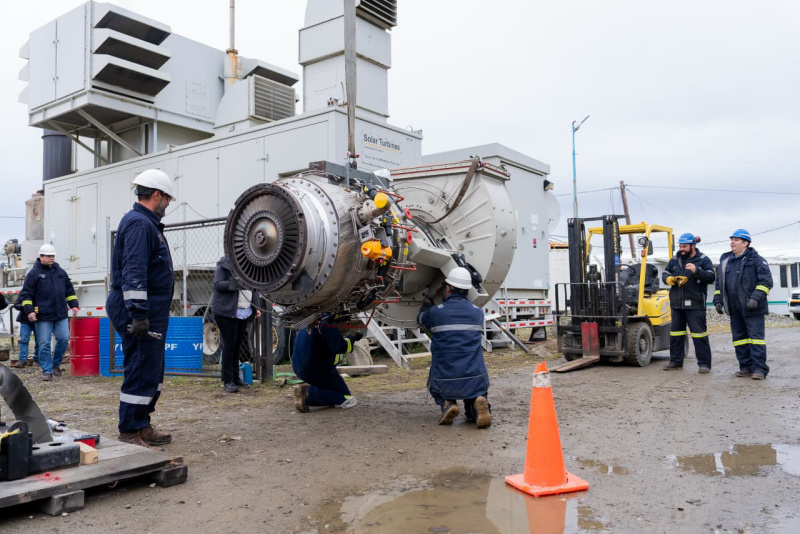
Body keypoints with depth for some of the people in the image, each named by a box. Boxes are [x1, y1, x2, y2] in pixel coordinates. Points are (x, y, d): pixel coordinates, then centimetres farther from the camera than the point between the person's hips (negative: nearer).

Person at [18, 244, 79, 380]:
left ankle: (56, 364, 22)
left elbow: (69, 290, 22)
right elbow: (25, 294, -3)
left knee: (64, 339, 0)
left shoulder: (60, 272, 13)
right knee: (44, 344, -1)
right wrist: (29, 311, -11)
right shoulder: (34, 273, -1)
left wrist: (73, 305, 14)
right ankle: (47, 370, 10)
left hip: (61, 314, 4)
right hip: (43, 316, -4)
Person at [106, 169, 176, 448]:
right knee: (142, 372, -7)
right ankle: (130, 433, 1)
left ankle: (142, 426, 25)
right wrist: (138, 314, -28)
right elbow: (133, 272, -24)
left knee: (152, 372, 16)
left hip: (150, 311, 11)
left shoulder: (146, 223, 19)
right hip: (142, 309, -11)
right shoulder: (139, 224, -14)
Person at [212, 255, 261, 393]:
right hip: (227, 311, -6)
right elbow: (217, 285, -13)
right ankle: (228, 381, 4)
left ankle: (235, 379, 20)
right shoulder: (224, 265, -5)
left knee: (237, 345, 12)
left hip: (244, 312, 6)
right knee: (229, 344, -3)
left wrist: (256, 307, 11)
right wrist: (234, 284, -27)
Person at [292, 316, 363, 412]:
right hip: (316, 370, -9)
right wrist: (352, 338, -5)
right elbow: (340, 347, -23)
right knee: (344, 394, 0)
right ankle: (308, 393, -18)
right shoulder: (327, 323, -16)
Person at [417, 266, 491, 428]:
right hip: (475, 381, 2)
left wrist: (428, 302, 43)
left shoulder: (435, 312, -3)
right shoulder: (478, 312, 5)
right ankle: (478, 403, -6)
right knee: (474, 414, 29)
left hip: (446, 381, -1)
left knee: (434, 385, 35)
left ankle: (446, 403, 3)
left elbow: (421, 317, 22)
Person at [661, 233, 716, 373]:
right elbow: (665, 274, 15)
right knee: (675, 332, 10)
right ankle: (676, 361, 20)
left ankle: (704, 363, 3)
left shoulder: (703, 260, 0)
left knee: (699, 333, -4)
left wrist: (696, 271, -23)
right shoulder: (675, 260, 14)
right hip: (677, 303, 5)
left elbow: (711, 277, -9)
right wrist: (669, 279, -8)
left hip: (695, 304, -5)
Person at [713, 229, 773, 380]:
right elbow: (719, 283, 21)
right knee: (739, 338, 9)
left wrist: (756, 297, -20)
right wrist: (718, 300, 12)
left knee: (756, 337, -6)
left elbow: (766, 281, -9)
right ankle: (746, 367, 17)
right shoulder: (725, 261, 15)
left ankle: (759, 369, -4)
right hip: (734, 309, 6)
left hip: (752, 308, -6)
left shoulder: (756, 260, -3)